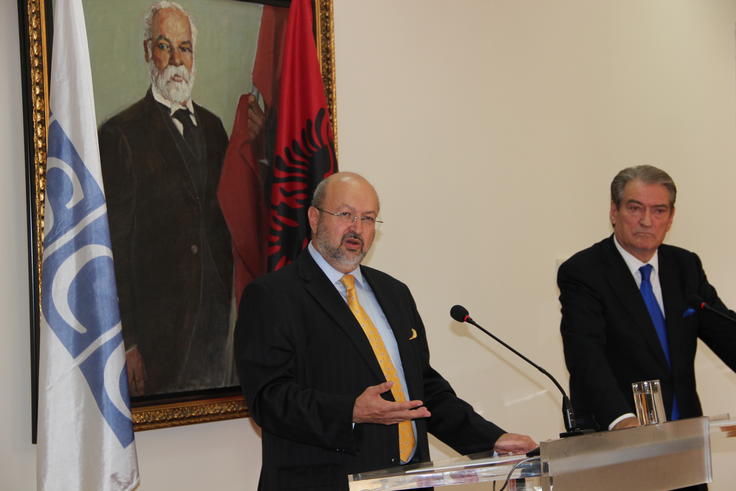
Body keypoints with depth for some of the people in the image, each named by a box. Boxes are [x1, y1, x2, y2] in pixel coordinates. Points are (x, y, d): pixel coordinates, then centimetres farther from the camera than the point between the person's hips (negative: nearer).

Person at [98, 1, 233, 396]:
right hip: (157, 333, -6)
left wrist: (229, 301, 10)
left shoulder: (212, 127, 13)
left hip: (216, 326, 6)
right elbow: (115, 249, -11)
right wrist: (127, 344, -13)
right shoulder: (121, 135, -9)